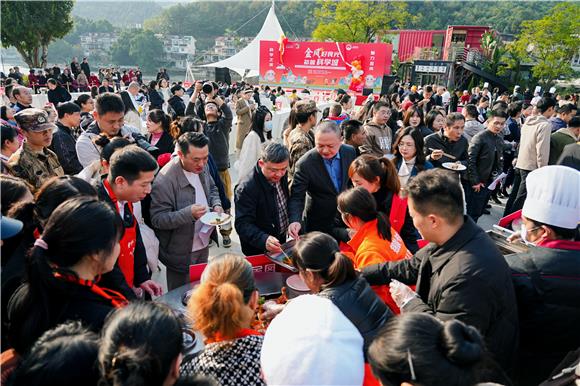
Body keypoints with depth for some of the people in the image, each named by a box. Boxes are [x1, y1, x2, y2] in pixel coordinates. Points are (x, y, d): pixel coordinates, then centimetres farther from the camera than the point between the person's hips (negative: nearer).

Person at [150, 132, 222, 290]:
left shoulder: (202, 167, -4)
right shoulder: (164, 181, -26)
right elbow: (157, 219, -23)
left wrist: (216, 204, -6)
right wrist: (189, 213, -35)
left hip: (204, 245, 7)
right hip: (182, 252, -6)